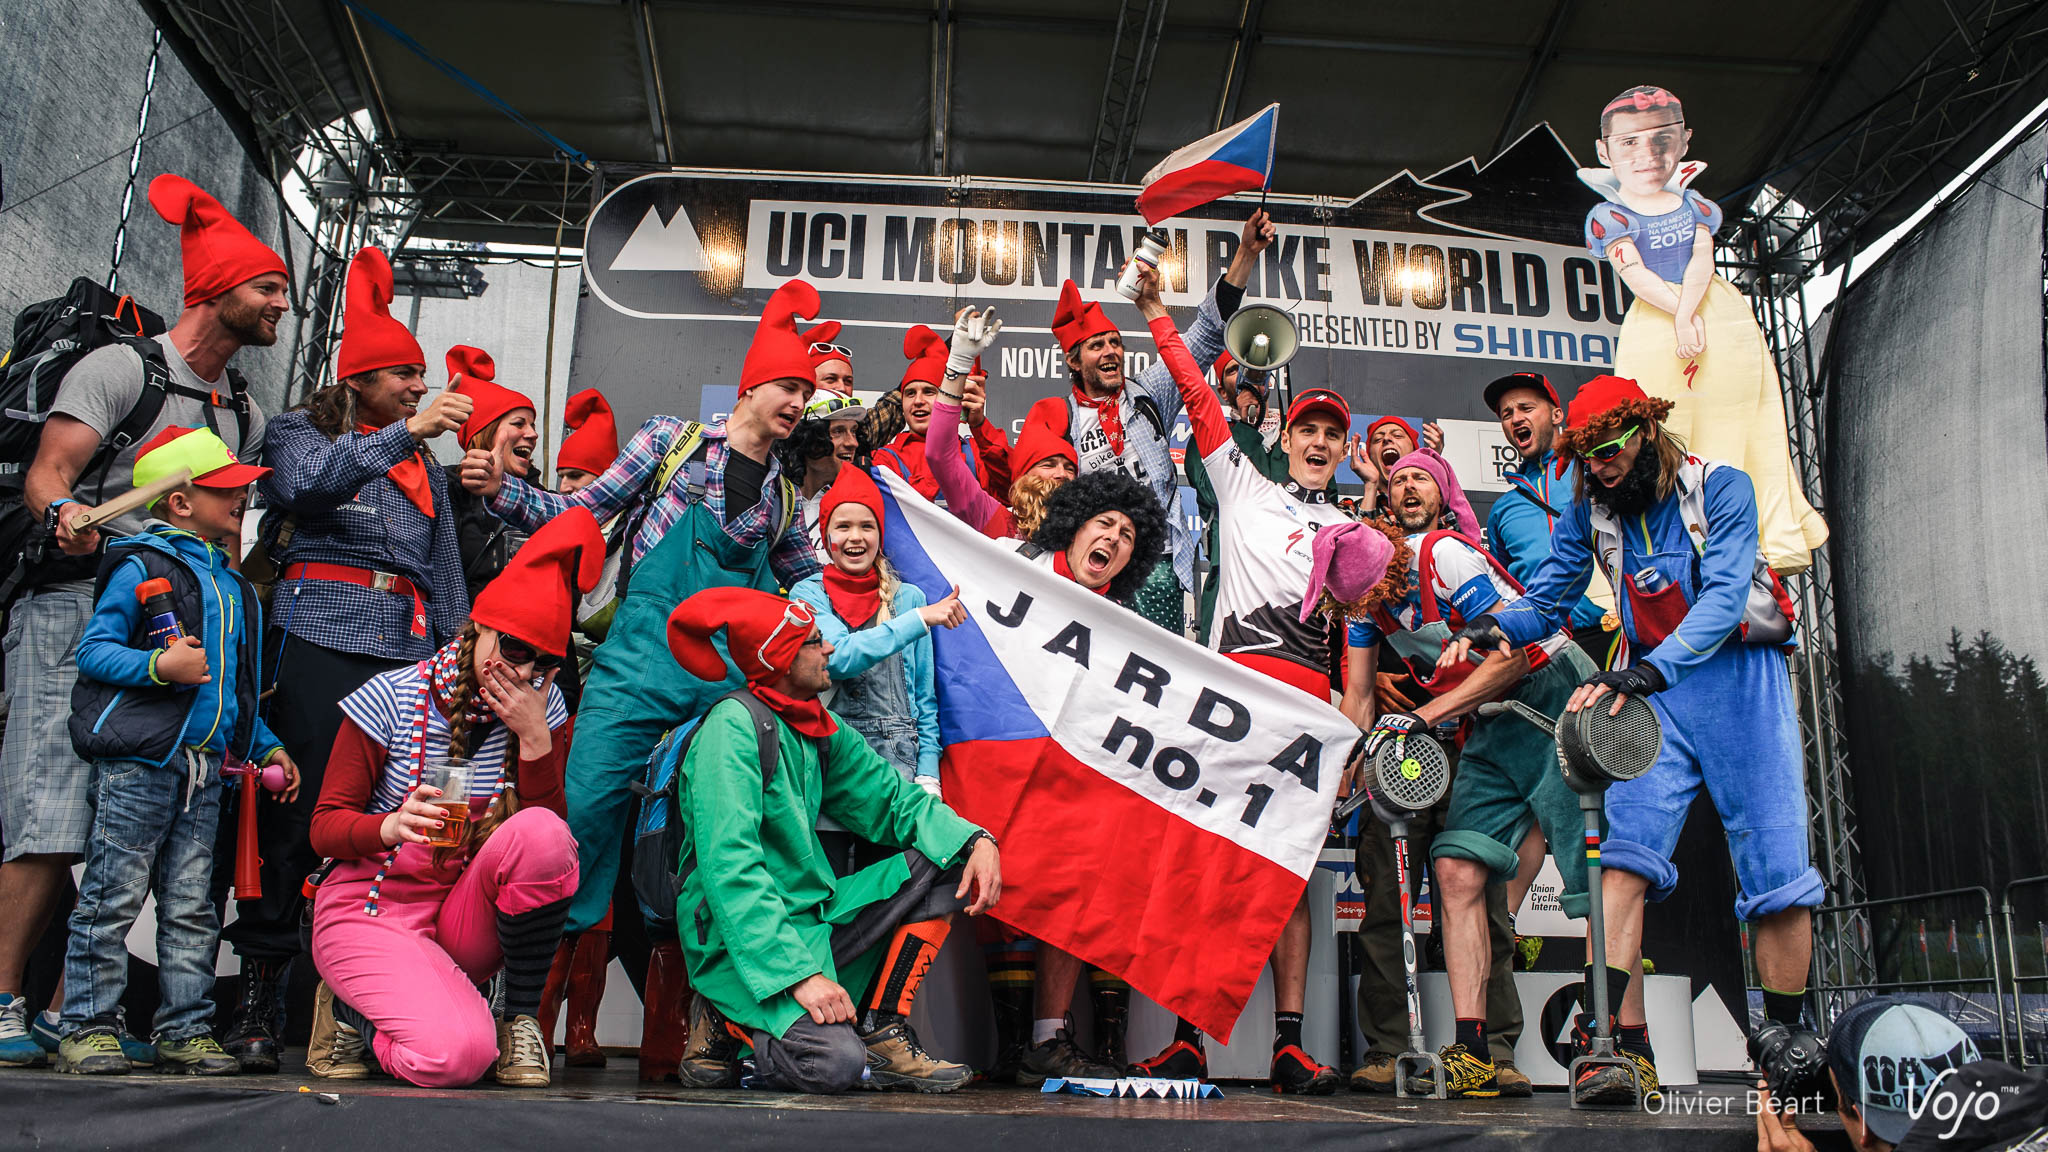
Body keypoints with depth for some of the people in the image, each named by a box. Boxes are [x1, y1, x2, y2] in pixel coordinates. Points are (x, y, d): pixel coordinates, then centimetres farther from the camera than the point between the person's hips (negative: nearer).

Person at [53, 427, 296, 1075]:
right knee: (113, 896, -2)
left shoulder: (231, 584, 19)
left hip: (205, 766, 6)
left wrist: (265, 746, 18)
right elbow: (93, 651, -7)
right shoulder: (141, 566, -2)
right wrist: (159, 664, -22)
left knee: (191, 905, 8)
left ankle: (185, 1032, 13)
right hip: (137, 760, -6)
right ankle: (88, 1028, 8)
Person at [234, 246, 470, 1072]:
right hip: (320, 639, -4)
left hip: (409, 650, 4)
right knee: (299, 810, -8)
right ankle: (257, 1004, 0)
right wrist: (405, 433, -19)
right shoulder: (301, 430, 13)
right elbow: (309, 481, -12)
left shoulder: (424, 464, 26)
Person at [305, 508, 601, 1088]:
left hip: (466, 919, 3)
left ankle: (521, 1017, -9)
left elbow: (550, 833, -7)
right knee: (456, 1055, -28)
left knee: (543, 833, -29)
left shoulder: (544, 710, -1)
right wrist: (391, 827, -29)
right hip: (371, 909, -3)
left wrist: (535, 738, -20)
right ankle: (350, 1010, 8)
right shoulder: (390, 697, -9)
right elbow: (325, 827, -7)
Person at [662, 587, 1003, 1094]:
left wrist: (975, 840, -8)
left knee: (951, 866, 1)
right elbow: (729, 867, -24)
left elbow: (893, 799, 12)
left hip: (812, 917, 8)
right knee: (834, 1064, -30)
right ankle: (727, 1028, 2)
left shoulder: (820, 728, 9)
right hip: (740, 945, -8)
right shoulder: (733, 726, -16)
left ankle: (881, 1031, -1)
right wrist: (799, 972, -30)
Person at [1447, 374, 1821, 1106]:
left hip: (1739, 676, -2)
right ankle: (1623, 1046, -18)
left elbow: (1723, 596, -22)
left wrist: (1651, 669, -38)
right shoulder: (1588, 513, 3)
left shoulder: (1720, 489, -9)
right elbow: (1547, 600, 8)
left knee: (1777, 877, -2)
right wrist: (1495, 625, -16)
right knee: (1622, 853, -16)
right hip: (1651, 689, 3)